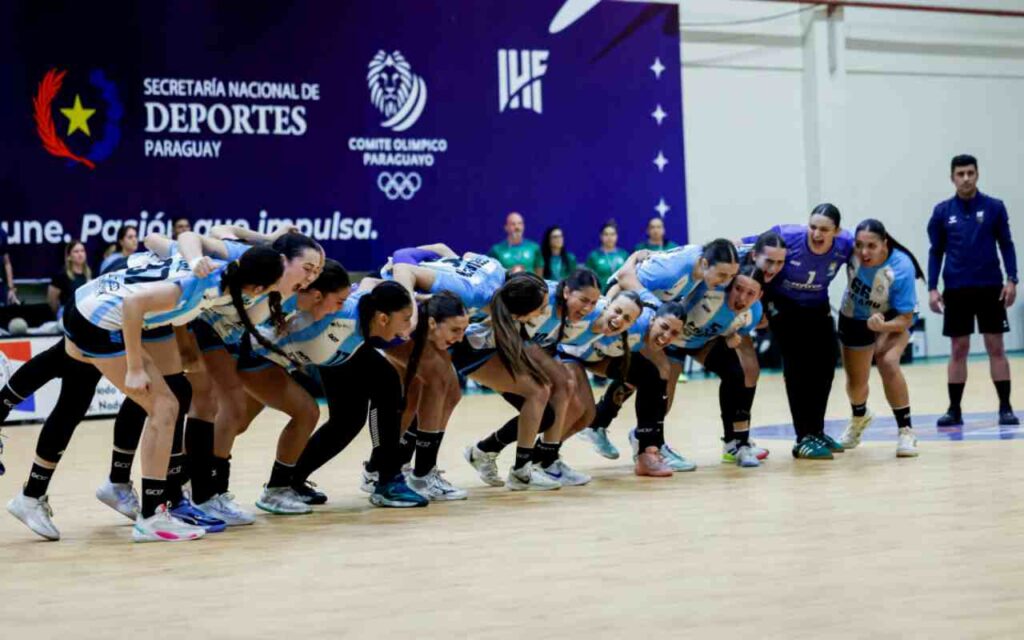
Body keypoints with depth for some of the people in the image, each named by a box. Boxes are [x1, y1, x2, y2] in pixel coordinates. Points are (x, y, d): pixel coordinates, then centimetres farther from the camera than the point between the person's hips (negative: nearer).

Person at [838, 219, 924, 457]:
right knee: (855, 381, 15)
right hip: (854, 319, 3)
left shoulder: (901, 269, -36)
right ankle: (859, 417, 52)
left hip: (893, 320, -3)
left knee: (888, 363, -31)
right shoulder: (850, 248, -31)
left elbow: (906, 318, -31)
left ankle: (905, 431, -15)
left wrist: (883, 326, -48)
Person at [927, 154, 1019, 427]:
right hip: (956, 290, 1)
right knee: (958, 350, 5)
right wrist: (933, 288, 0)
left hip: (990, 287, -1)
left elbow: (1006, 245, 4)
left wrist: (1011, 280, -6)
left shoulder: (994, 207, 1)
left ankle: (1005, 408, 6)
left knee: (996, 348, 1)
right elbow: (936, 251, 7)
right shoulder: (942, 211, 4)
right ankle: (954, 410, 11)